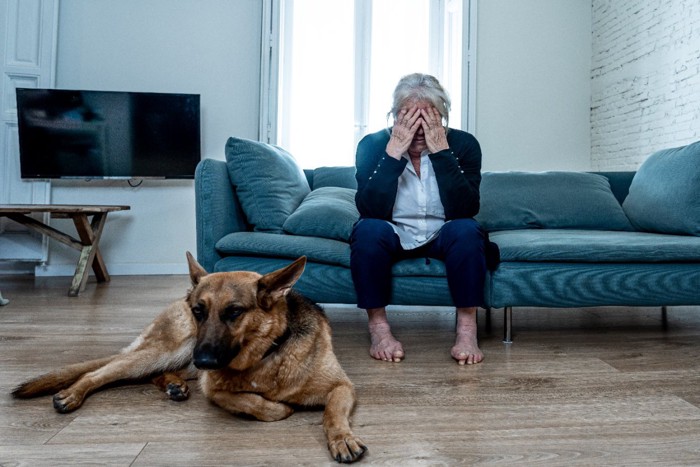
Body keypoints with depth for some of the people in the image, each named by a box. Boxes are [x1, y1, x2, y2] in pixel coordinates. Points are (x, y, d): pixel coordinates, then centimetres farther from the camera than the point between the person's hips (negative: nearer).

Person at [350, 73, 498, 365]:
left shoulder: (463, 144, -13)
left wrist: (441, 152, -31)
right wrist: (394, 152, -32)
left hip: (443, 237, 1)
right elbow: (370, 211, -26)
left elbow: (465, 210, -26)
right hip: (392, 237, 0)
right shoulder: (373, 144, -14)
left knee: (466, 230, -30)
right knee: (368, 229, -30)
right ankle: (378, 327, -18)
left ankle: (467, 330, -20)